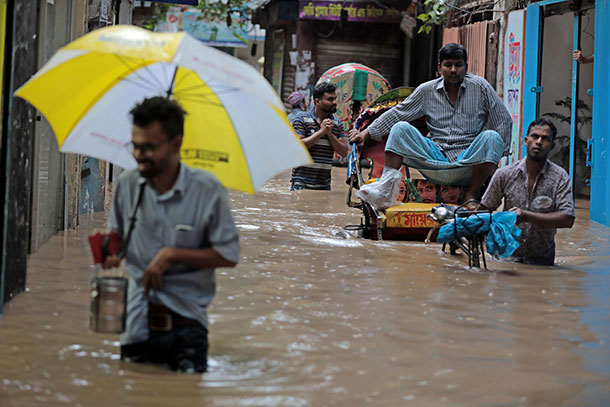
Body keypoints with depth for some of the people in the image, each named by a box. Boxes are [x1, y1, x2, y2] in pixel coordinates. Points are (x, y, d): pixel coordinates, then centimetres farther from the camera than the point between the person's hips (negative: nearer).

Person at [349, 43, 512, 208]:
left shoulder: (480, 86, 3)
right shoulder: (427, 90, 9)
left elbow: (504, 121, 4)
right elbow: (397, 113, 13)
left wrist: (495, 157, -3)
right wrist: (366, 133, 7)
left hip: (468, 164, -2)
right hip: (435, 160, 2)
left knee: (491, 137, -30)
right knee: (400, 128, -15)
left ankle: (471, 196, -20)